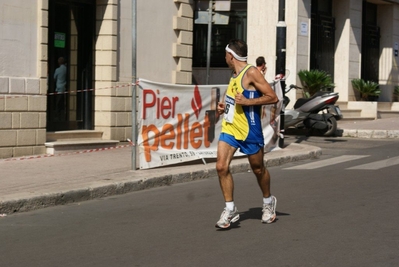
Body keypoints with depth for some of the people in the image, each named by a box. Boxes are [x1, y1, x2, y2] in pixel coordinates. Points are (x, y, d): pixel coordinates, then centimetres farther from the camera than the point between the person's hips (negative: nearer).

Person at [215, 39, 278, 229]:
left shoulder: (251, 73, -13)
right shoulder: (234, 75, 13)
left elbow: (273, 97, -16)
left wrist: (247, 102, -22)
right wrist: (225, 107, 11)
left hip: (249, 131, -7)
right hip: (230, 128, 7)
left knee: (258, 168, 9)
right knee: (221, 166, -8)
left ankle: (268, 201, 33)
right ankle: (230, 209, 0)